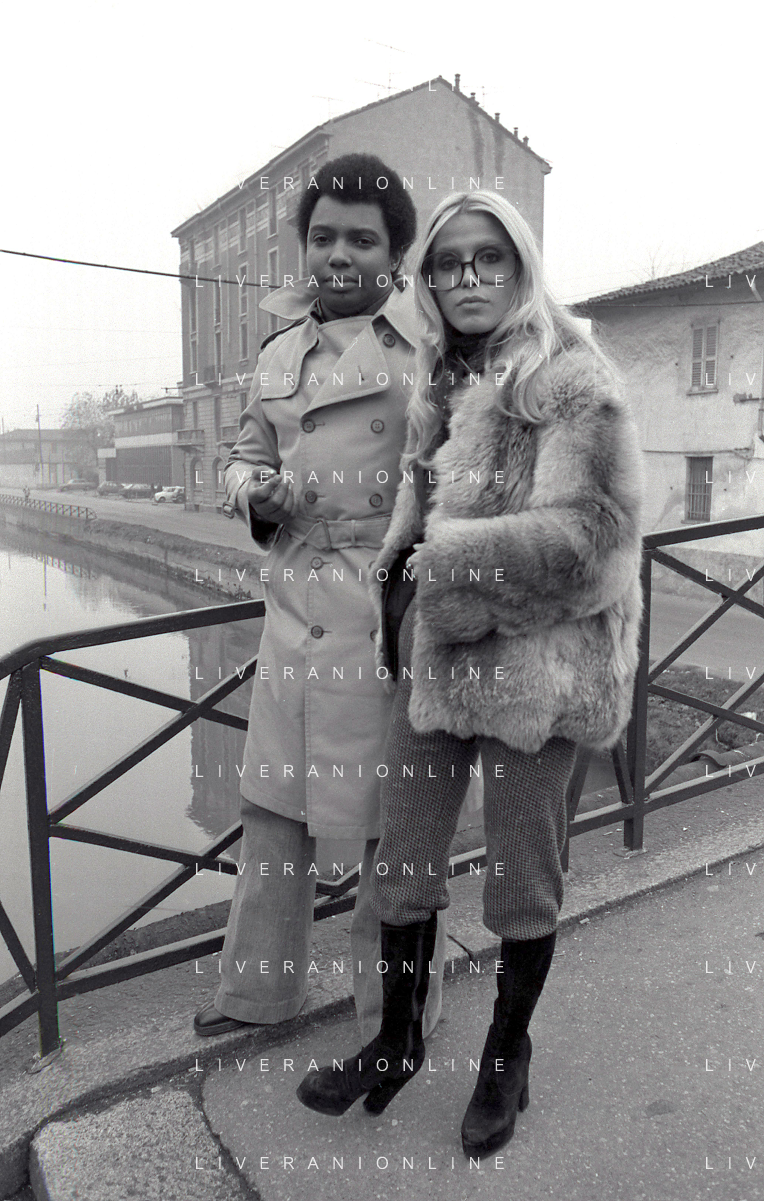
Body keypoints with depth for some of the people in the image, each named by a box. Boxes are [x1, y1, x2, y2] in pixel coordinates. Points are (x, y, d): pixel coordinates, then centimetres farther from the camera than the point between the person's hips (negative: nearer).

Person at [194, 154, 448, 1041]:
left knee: (391, 818, 7)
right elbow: (247, 454, 22)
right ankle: (260, 986, 38)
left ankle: (397, 1015, 31)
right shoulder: (281, 351, 14)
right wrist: (257, 494, 0)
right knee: (273, 801, 16)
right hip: (295, 596, 6)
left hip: (390, 604, -6)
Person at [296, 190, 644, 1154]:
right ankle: (398, 1039, 37)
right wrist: (398, 575, 1)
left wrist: (451, 560, -16)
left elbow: (584, 530, -17)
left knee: (522, 878, 11)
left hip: (535, 660, -5)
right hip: (433, 651, 6)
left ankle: (507, 1057, 36)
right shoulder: (433, 384, 11)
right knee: (402, 860, 13)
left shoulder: (573, 383, -8)